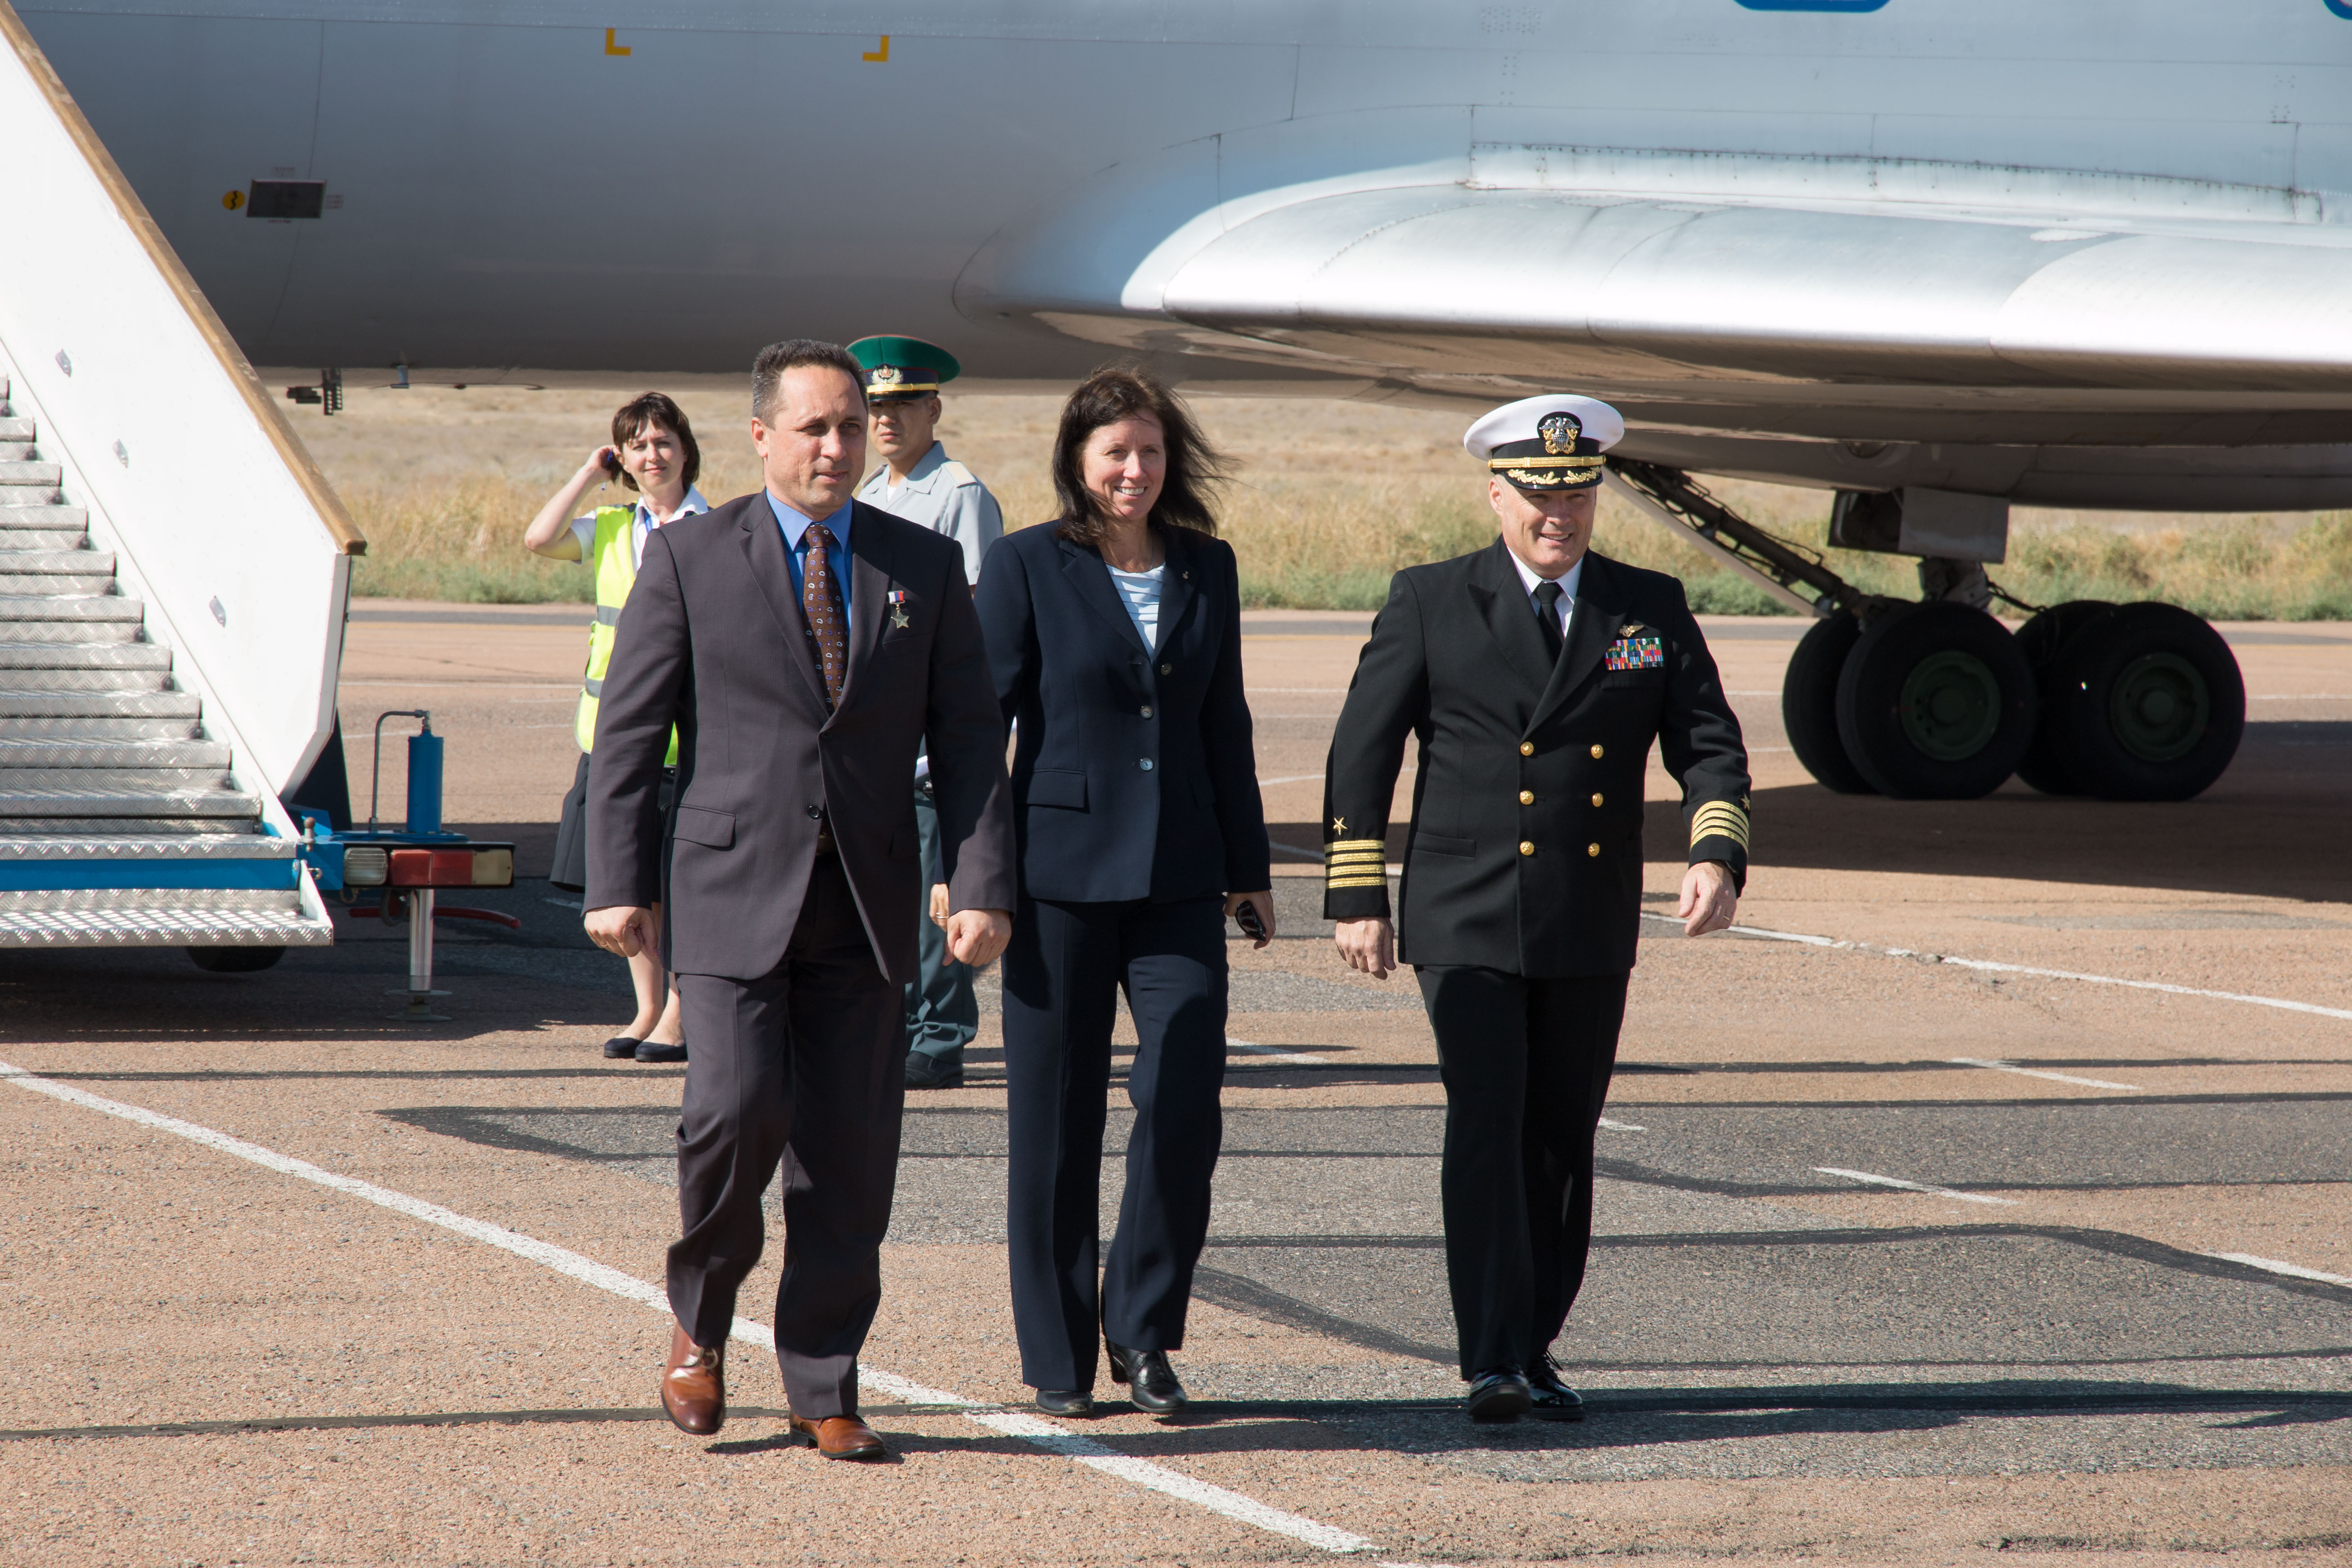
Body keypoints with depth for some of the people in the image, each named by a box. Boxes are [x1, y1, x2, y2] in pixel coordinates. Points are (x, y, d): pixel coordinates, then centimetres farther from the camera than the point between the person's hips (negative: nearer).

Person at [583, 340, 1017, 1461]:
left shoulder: (924, 568, 9)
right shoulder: (690, 559, 2)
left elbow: (968, 740, 7)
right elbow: (629, 732, 2)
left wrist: (981, 887, -4)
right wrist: (617, 884, -5)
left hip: (865, 905, 3)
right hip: (733, 893, -3)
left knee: (851, 1155, 1)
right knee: (738, 1113, -16)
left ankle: (824, 1390, 12)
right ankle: (700, 1318, 11)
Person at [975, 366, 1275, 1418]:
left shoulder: (1207, 569, 10)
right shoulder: (1027, 567, -1)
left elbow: (1224, 725, 16)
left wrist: (1249, 866, 14)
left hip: (1177, 873, 3)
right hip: (1060, 868, -3)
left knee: (1184, 1100, -10)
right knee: (1056, 1120, 2)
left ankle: (1141, 1327, 6)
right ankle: (1058, 1359, 11)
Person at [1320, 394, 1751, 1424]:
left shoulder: (1650, 609, 7)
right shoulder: (1431, 604, 0)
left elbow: (1708, 745, 3)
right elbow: (1360, 755, 2)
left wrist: (1717, 854, -15)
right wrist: (1355, 898, -2)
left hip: (1590, 935, 3)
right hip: (1467, 929, -3)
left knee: (1562, 1140, 9)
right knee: (1487, 1124, -14)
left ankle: (1535, 1351, 20)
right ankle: (1492, 1364, -17)